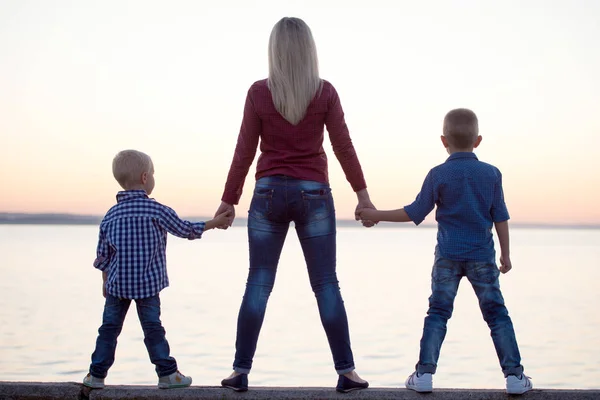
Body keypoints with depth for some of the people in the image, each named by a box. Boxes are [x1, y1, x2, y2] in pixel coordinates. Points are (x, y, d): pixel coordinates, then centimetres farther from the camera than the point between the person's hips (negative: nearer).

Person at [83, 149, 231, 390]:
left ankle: (97, 374, 14)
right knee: (153, 329, 4)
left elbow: (103, 254, 9)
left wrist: (106, 281, 21)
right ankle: (167, 374, 10)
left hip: (117, 284, 3)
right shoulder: (156, 211, -9)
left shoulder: (111, 215, 4)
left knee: (109, 328, 10)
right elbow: (185, 230, 1)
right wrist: (214, 223, 13)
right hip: (147, 284, -3)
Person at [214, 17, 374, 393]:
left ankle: (241, 371, 8)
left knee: (258, 284, 7)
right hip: (314, 194, 0)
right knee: (326, 285, 4)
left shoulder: (259, 92, -2)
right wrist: (362, 193, 9)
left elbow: (244, 151, 0)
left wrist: (229, 200, 8)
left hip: (269, 193, 0)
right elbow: (344, 147, 0)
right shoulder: (325, 92, -2)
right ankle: (346, 372, 4)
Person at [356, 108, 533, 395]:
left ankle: (425, 372, 1)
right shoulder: (491, 173, 0)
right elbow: (501, 218, 2)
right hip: (482, 256, 1)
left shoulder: (438, 175, -5)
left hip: (447, 256, -1)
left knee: (438, 313, 5)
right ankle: (514, 375, 5)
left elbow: (414, 213, -4)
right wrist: (505, 254, 11)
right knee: (497, 313, 6)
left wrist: (376, 215, 5)